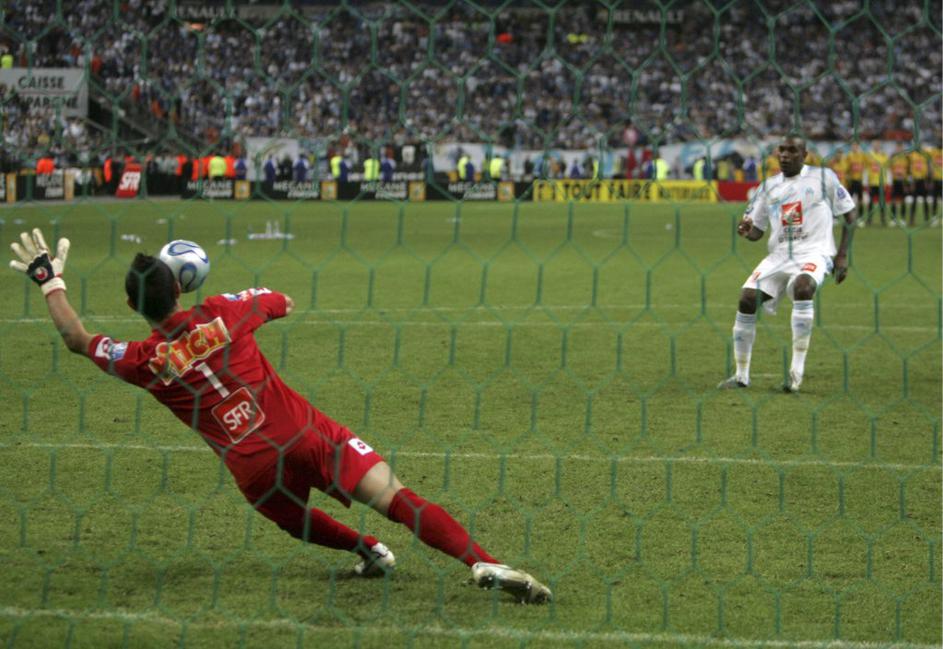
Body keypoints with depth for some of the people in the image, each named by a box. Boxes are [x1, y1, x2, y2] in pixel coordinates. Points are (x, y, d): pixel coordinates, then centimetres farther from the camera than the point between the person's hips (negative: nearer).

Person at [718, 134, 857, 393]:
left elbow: (849, 214, 7)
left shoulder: (823, 177, 2)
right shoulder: (768, 186, 13)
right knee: (747, 298, -15)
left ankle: (797, 371, -31)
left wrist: (842, 255, -1)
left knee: (802, 286, -36)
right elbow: (756, 232, 15)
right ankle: (742, 375, -1)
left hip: (814, 252, -4)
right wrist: (746, 229, -10)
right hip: (779, 255, 4)